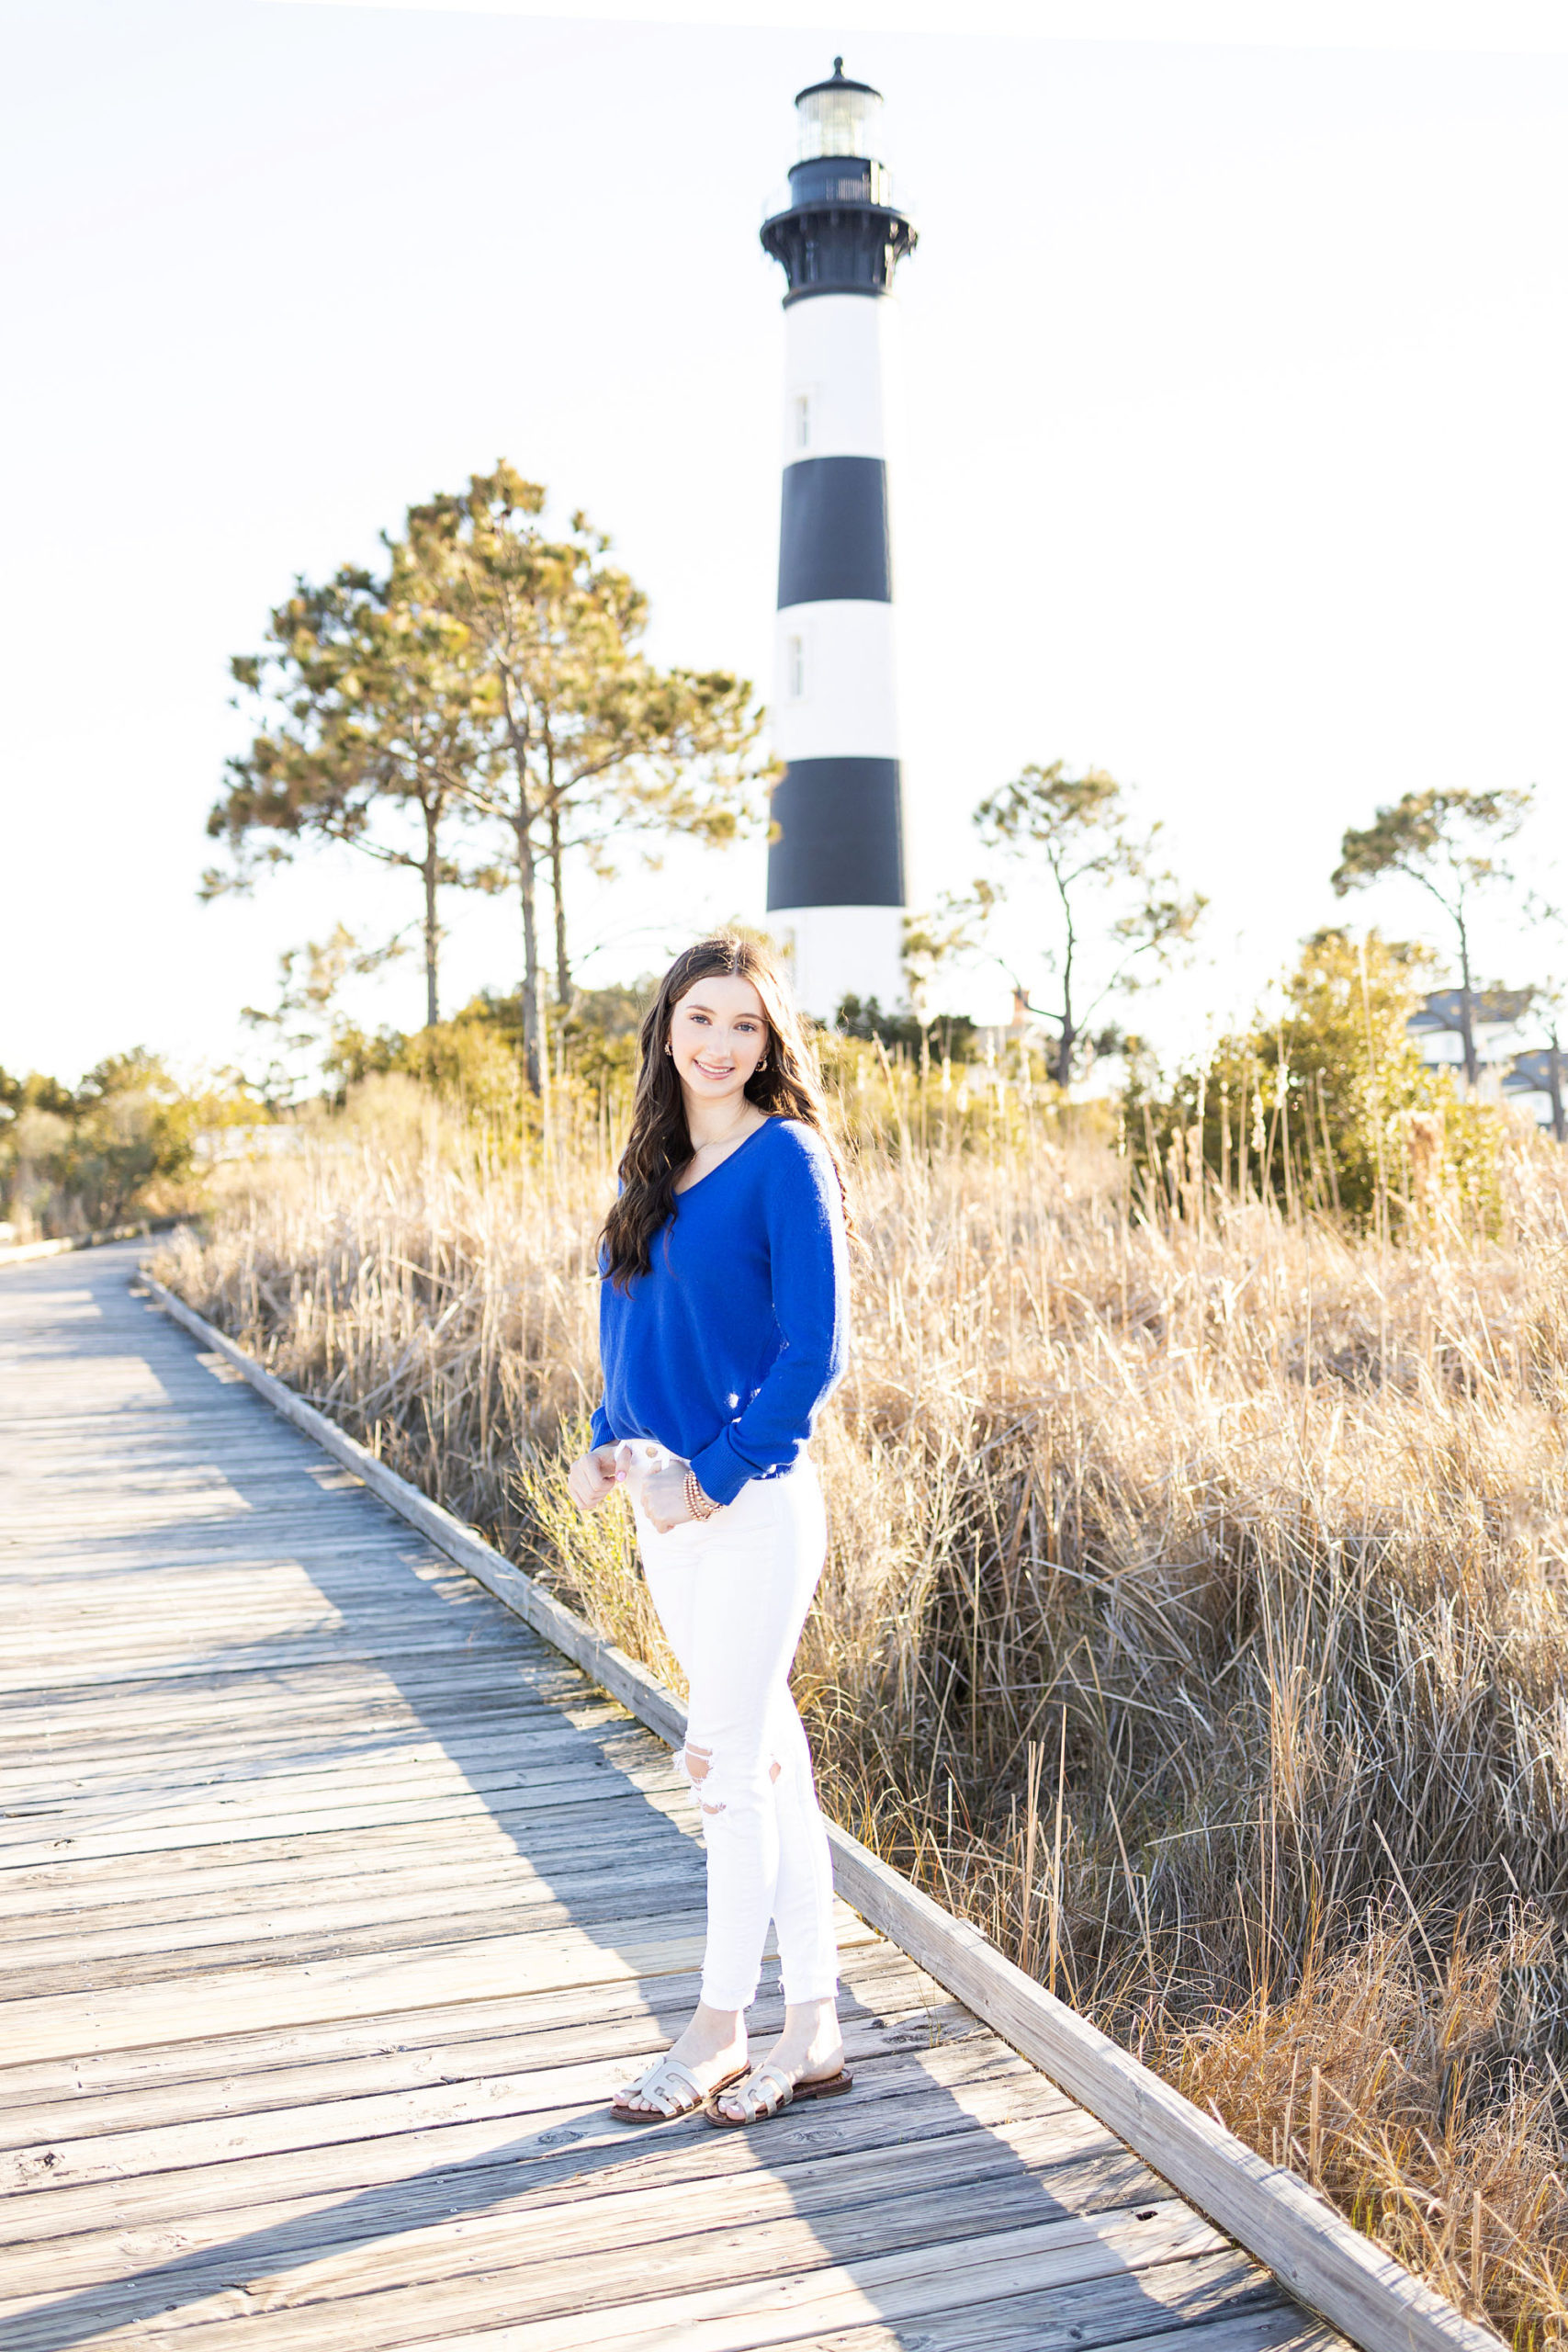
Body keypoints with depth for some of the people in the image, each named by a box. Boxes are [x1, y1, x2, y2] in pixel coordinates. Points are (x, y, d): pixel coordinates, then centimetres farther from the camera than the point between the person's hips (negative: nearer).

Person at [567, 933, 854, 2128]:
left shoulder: (784, 1159, -11)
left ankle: (719, 2030, 18)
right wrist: (611, 1444, 5)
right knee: (767, 1756, 12)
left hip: (753, 1502, -7)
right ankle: (815, 2033, 22)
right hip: (667, 1499, 8)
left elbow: (814, 1348, -15)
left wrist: (720, 1476, -15)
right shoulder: (656, 1166, 11)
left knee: (731, 1762, 1)